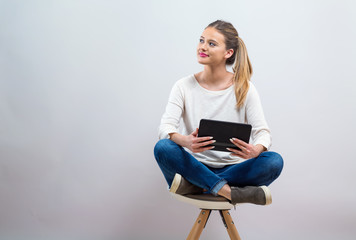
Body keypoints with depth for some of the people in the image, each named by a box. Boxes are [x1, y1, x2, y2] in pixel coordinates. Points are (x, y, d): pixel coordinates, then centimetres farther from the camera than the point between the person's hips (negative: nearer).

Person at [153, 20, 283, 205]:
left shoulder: (244, 89, 0)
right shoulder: (184, 87, -1)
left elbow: (262, 132, -7)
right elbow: (165, 127, -13)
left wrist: (256, 149, -33)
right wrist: (185, 141, -37)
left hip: (232, 168, 1)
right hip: (195, 166, 0)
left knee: (274, 161, -27)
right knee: (163, 147, -29)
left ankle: (193, 186, -26)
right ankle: (228, 192, -28)